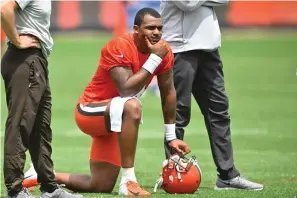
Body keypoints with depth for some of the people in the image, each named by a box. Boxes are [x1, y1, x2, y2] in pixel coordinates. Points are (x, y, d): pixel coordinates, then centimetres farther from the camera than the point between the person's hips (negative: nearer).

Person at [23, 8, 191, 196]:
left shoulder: (163, 51, -5)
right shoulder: (119, 47, -24)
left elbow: (168, 93, 5)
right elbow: (126, 90, -36)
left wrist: (171, 137, 7)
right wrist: (155, 59, -33)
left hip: (112, 119, 8)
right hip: (90, 111, -8)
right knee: (132, 107, -40)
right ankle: (128, 181, -35)